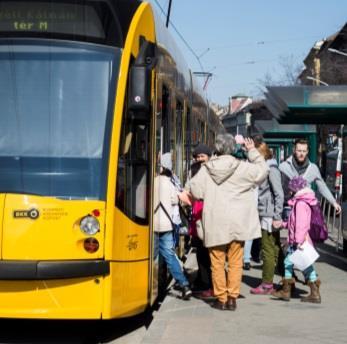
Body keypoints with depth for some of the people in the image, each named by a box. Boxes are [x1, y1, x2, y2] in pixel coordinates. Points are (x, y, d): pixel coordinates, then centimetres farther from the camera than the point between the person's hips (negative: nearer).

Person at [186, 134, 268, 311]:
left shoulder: (206, 170, -3)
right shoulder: (242, 168, -6)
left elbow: (195, 191, -5)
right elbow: (262, 170, 5)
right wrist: (252, 151, 14)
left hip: (214, 223, 0)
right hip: (237, 223, 0)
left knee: (217, 263, 8)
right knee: (235, 262, 7)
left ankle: (221, 299, 11)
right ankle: (232, 298, 7)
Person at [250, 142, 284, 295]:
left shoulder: (271, 168, -12)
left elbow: (279, 194, -17)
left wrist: (277, 217, -18)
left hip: (269, 216, -9)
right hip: (265, 215, 9)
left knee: (268, 250, -2)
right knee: (274, 249, 12)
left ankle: (267, 284, 4)